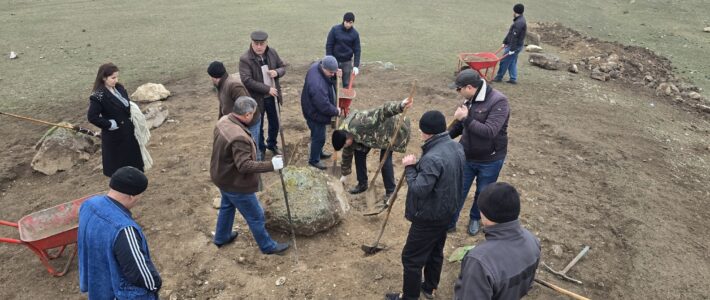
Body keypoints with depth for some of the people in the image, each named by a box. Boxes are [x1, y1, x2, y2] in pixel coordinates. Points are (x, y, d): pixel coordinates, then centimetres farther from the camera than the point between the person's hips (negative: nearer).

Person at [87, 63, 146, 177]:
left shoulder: (119, 88, 2)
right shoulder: (99, 96, -20)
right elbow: (91, 117, -23)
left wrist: (134, 111, 0)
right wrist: (110, 124, -18)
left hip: (128, 131, 8)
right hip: (114, 136, -7)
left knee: (132, 160, 19)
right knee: (117, 166, 7)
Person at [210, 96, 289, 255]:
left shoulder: (223, 120, -7)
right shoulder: (239, 137, -37)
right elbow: (244, 165, -35)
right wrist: (271, 165, -33)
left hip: (222, 176, 9)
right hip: (236, 183, -9)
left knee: (227, 206, 32)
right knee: (256, 216, 9)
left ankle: (221, 237, 52)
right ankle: (267, 246, 28)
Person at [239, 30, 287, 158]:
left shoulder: (272, 53, -5)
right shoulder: (245, 59, -20)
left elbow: (283, 67, 7)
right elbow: (247, 80, -26)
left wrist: (277, 72, -18)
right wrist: (267, 89, -25)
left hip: (272, 96, 5)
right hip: (257, 98, -4)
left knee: (274, 124, 21)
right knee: (258, 126, 13)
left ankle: (272, 144, 45)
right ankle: (260, 149, 34)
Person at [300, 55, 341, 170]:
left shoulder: (317, 65, -11)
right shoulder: (317, 84, -39)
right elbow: (324, 106, -32)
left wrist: (335, 72, -7)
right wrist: (336, 111, -14)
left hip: (314, 110, 9)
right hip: (316, 114, -9)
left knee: (318, 135, 27)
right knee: (319, 137, 8)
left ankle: (318, 152, 47)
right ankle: (314, 160, 27)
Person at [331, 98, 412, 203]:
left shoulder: (361, 124, -39)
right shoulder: (345, 135, -9)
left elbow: (382, 112, -46)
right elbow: (347, 154, 7)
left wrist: (400, 106, -62)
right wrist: (345, 174, 19)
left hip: (389, 129, -8)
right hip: (374, 132, 8)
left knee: (385, 160, -15)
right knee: (359, 152, 3)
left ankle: (390, 192, -1)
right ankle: (362, 184, 19)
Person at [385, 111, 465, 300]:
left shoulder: (432, 158, -32)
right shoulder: (457, 147, -2)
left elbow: (419, 189, -30)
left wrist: (410, 168, -16)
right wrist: (418, 166, 1)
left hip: (429, 217, -9)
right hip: (447, 211, 9)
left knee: (411, 258, 8)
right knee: (435, 252, 25)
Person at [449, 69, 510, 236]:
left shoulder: (498, 101, -25)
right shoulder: (470, 99, -4)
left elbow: (489, 132, -34)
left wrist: (466, 118, -33)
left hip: (490, 161, -5)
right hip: (466, 156, 5)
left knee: (482, 193, 18)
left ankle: (475, 219, 44)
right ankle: (449, 222, 30)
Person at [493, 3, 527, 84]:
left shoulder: (519, 23, -22)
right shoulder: (519, 20, 12)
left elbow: (514, 37, -24)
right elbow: (510, 33, 17)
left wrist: (512, 49, -23)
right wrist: (505, 42, 21)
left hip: (515, 46, -10)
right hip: (514, 45, 10)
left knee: (504, 61, 1)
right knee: (512, 62, 14)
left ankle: (499, 77, 12)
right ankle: (513, 79, 18)